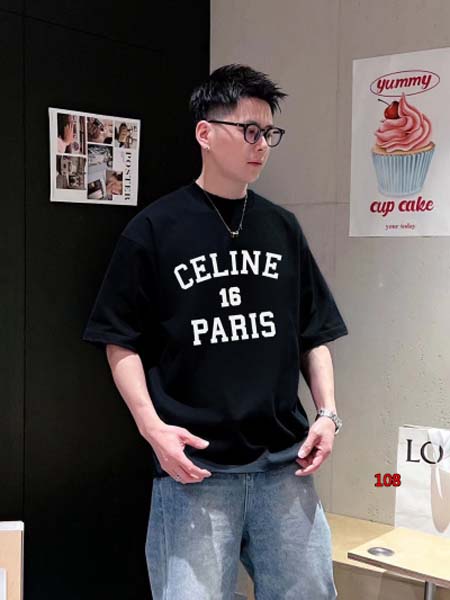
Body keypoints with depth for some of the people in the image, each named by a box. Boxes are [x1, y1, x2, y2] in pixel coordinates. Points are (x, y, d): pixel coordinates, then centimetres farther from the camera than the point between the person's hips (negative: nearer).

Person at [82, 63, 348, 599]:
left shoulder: (282, 227, 9)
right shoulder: (154, 228, -3)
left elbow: (313, 335, 14)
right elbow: (122, 342, -2)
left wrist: (327, 412, 2)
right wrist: (152, 425, -14)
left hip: (285, 463, 4)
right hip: (193, 465, -4)